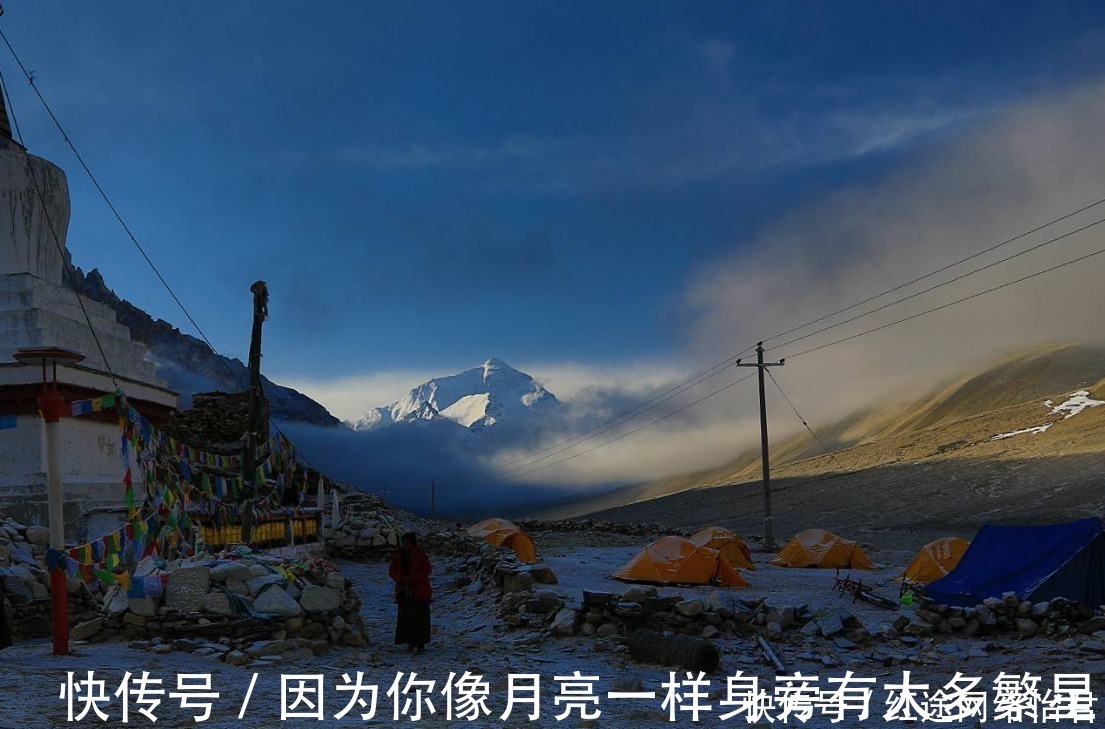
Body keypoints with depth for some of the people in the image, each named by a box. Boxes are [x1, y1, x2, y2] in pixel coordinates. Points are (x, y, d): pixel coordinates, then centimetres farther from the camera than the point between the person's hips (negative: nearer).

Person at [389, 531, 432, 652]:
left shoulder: (420, 554, -8)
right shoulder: (399, 554, 4)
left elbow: (427, 569, -15)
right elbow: (392, 570, 7)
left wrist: (410, 578, -19)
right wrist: (401, 579, -13)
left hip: (419, 591, -4)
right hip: (404, 591, 4)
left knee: (419, 616, -3)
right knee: (405, 617, 2)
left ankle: (421, 643, 4)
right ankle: (411, 642, 11)